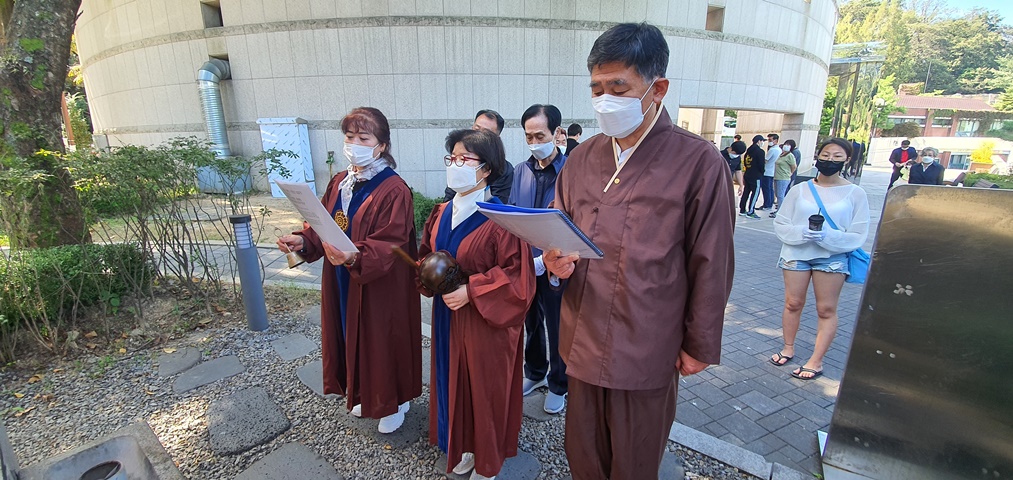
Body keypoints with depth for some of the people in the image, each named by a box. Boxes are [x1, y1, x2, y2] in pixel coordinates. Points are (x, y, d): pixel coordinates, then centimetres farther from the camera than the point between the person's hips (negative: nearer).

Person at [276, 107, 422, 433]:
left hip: (380, 289, -7)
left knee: (384, 342, 9)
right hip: (343, 286, 7)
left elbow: (389, 247, -26)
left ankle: (394, 402, 34)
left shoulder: (394, 191, -19)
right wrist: (303, 241, -11)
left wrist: (354, 256, -42)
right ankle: (366, 395, 45)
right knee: (353, 338, 21)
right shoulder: (339, 183, 5)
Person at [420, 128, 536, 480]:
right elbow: (425, 255, 15)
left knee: (485, 388, 11)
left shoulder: (500, 219, -19)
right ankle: (465, 446, 44)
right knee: (454, 382, 19)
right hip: (447, 317, 7)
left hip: (485, 323, -6)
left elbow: (517, 275, -20)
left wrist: (470, 291, -23)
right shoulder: (442, 214, 3)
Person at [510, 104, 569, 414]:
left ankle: (559, 385, 34)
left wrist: (548, 258, -25)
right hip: (524, 264, 5)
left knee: (557, 329, 12)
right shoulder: (521, 171, 3)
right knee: (531, 322, 21)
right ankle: (535, 372, 44)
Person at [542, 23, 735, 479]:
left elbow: (711, 267, -7)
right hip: (582, 340, 4)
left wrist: (700, 345, -2)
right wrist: (555, 260, -12)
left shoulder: (699, 163, -12)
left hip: (648, 351, -4)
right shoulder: (581, 159, 3)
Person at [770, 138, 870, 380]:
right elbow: (780, 224, -1)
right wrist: (801, 232, -21)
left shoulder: (855, 194, -2)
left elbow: (858, 235, -5)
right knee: (793, 303, 9)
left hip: (833, 257, -1)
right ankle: (788, 348, 26)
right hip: (796, 254, 1)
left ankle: (816, 361, 14)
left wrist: (827, 236, -22)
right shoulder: (800, 189, 0)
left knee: (826, 309, 4)